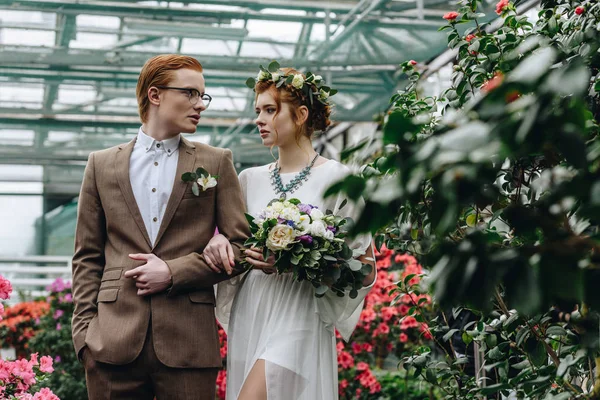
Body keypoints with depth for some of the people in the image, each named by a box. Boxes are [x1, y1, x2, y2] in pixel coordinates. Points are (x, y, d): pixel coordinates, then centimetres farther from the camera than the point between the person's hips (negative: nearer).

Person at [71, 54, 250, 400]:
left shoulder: (217, 163, 9)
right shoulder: (102, 165, 12)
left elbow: (242, 248, 4)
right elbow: (88, 257, 12)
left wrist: (173, 272, -7)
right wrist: (84, 331, 2)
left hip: (188, 346, -1)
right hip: (113, 345, 1)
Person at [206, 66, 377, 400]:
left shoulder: (336, 178, -2)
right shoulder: (250, 179, 14)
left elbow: (363, 265, -4)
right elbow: (231, 240, 20)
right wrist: (219, 243, -4)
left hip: (299, 319, -5)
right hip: (247, 318, 6)